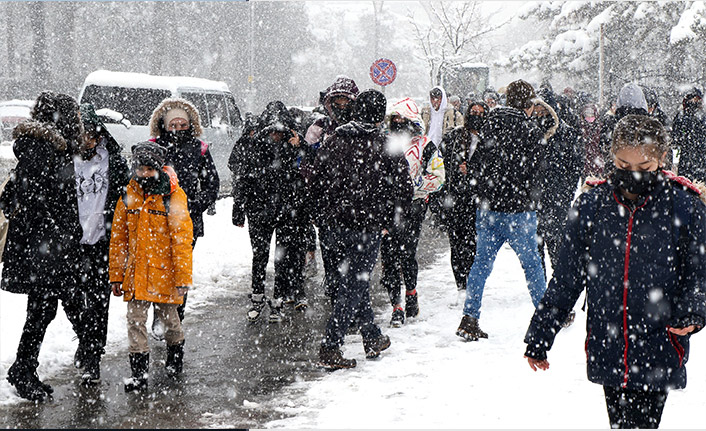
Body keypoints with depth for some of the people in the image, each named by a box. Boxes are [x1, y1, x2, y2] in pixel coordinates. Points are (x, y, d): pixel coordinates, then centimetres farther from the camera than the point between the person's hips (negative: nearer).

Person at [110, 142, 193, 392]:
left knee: (169, 317, 14)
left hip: (164, 273, -3)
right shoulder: (129, 197, 4)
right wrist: (116, 275, 8)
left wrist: (183, 278, -12)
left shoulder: (173, 197, -10)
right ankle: (139, 373, 7)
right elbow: (118, 239, 9)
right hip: (135, 275, 3)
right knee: (135, 321, 0)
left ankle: (175, 354, 41)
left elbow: (182, 240, -10)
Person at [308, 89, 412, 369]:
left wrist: (322, 220, 16)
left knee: (353, 283, 18)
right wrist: (385, 219, 13)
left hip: (333, 228, 5)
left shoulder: (334, 142, 4)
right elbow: (404, 192, -3)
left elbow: (314, 184, 7)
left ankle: (373, 339, 28)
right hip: (366, 229, -5)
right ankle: (329, 349, -3)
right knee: (353, 288, 2)